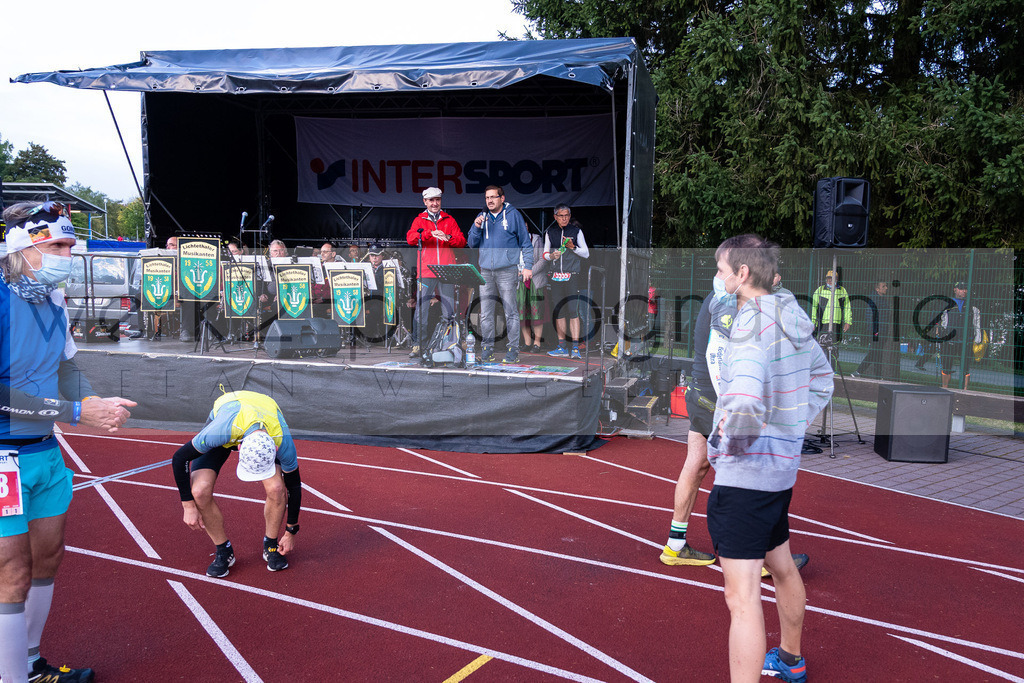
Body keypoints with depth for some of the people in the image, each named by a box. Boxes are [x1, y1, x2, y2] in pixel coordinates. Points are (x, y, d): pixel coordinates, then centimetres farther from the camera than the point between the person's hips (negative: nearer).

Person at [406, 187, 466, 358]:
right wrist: (430, 233, -19)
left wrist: (448, 237, -13)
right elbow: (410, 238, -6)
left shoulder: (449, 220, 17)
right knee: (421, 308, -6)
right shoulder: (419, 220, 12)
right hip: (426, 272, -1)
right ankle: (418, 344, 0)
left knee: (449, 310, 0)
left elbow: (462, 241, 7)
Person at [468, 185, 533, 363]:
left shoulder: (513, 215, 4)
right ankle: (486, 350, 10)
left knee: (510, 312, -3)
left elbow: (526, 243, 5)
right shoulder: (482, 217, 15)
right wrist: (477, 228, -3)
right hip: (486, 271, 4)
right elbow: (472, 244, 15)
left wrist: (528, 266, -3)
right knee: (485, 313, 3)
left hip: (507, 270, -4)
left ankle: (513, 350, 2)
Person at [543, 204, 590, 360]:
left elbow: (586, 254, 3)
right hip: (556, 277, 3)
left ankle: (575, 348, -12)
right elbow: (545, 253, 15)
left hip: (572, 276, -3)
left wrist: (573, 247, -14)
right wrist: (551, 256, -7)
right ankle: (562, 347, 12)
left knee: (573, 311, -12)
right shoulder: (550, 232, 9)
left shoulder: (577, 231, 2)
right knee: (558, 312, 5)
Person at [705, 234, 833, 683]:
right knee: (782, 568, 28)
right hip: (782, 465, 11)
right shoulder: (792, 318, 10)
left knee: (742, 598, -9)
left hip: (745, 473, -11)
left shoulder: (754, 321, -19)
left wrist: (734, 428, -30)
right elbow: (822, 378, 25)